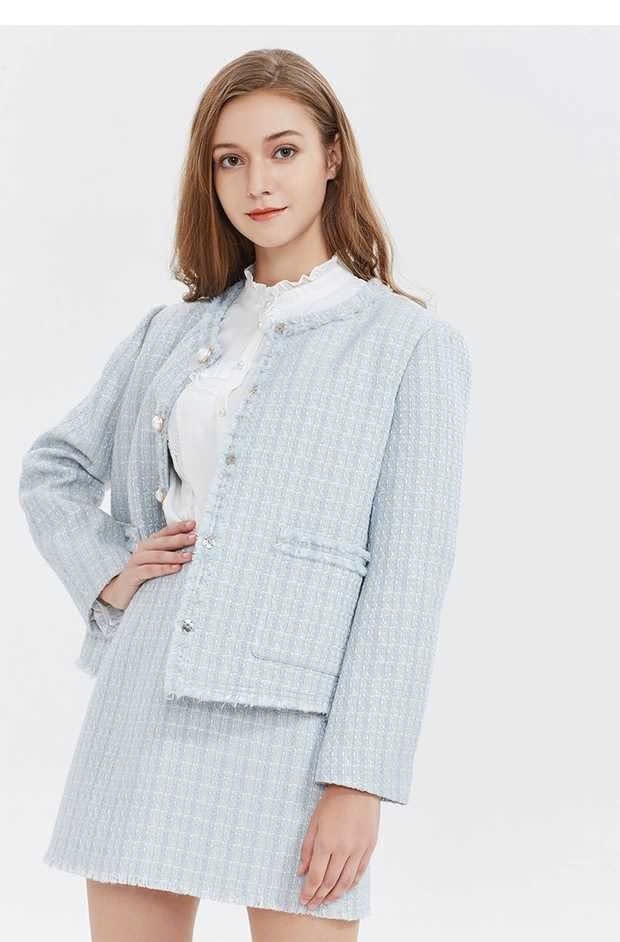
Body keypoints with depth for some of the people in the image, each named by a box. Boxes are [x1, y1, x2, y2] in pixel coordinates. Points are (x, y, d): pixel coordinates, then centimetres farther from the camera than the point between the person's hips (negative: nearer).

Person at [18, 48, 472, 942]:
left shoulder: (411, 343, 1)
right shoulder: (170, 334, 15)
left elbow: (409, 577, -5)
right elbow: (54, 466, 26)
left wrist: (361, 780, -12)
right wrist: (107, 574, 7)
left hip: (293, 725, -4)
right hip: (146, 709, 5)